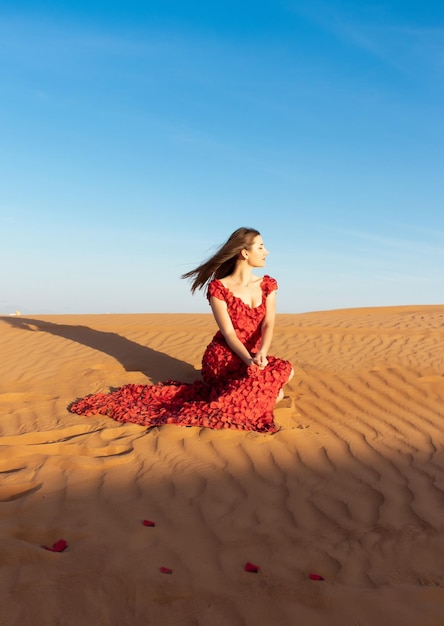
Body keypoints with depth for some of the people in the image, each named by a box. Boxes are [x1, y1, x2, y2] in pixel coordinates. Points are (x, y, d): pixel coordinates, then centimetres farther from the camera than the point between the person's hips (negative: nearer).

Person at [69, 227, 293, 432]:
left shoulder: (268, 284, 5)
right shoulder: (218, 288, -10)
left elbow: (268, 324, -6)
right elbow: (228, 333, -15)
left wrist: (261, 354, -27)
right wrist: (250, 360, -31)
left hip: (253, 356, 6)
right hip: (224, 356, -6)